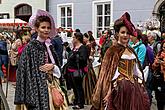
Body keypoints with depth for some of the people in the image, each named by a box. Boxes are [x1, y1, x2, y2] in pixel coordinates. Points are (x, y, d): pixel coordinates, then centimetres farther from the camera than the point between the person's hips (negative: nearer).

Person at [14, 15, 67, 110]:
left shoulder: (50, 46, 12)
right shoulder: (30, 47, -8)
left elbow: (58, 69, 16)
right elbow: (23, 70, -11)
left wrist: (52, 66, -7)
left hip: (51, 85, 6)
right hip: (38, 87, -6)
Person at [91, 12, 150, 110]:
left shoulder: (131, 50, 13)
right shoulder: (113, 50, -5)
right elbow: (108, 72, -10)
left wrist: (140, 86, 11)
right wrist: (108, 92, -18)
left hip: (134, 87, 6)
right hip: (120, 87, -6)